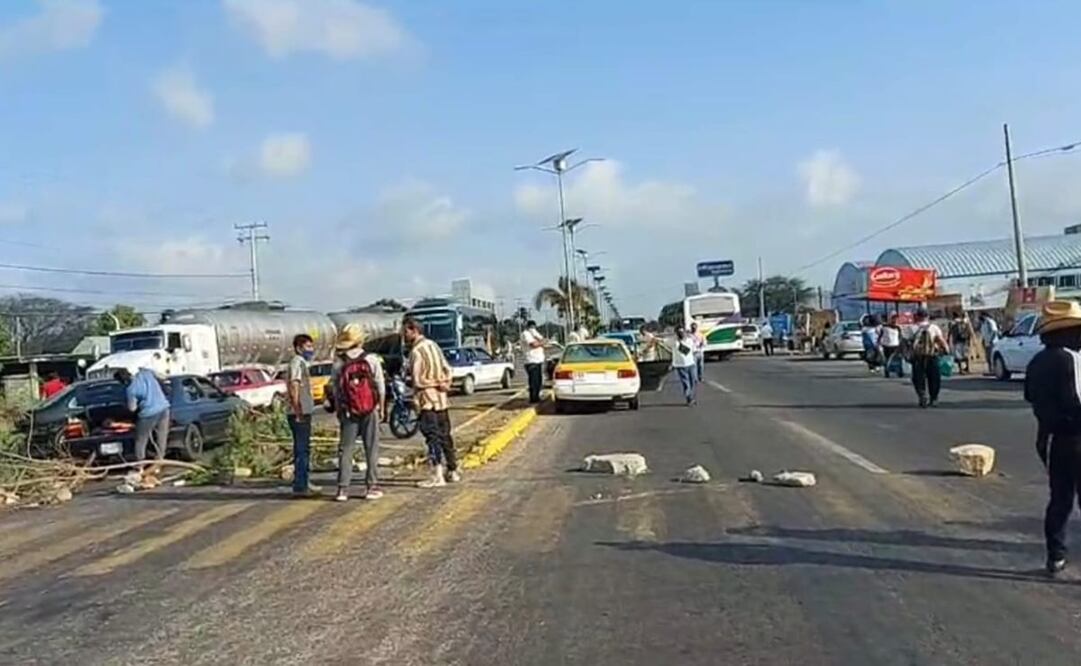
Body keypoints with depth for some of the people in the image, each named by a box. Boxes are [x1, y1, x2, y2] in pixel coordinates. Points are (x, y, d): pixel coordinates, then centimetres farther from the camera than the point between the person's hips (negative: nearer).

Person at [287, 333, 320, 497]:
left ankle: (303, 483, 24)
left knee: (304, 449, 16)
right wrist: (298, 412, -23)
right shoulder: (297, 363, -13)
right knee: (301, 450, -7)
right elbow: (293, 389, -22)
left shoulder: (302, 363, 18)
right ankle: (300, 486, -4)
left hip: (304, 414, 10)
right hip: (300, 415, -10)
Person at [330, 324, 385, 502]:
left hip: (348, 412, 1)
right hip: (370, 411, -1)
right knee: (371, 449, 7)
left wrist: (339, 410, 11)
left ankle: (343, 489, 4)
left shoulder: (338, 363, -6)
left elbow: (335, 390, -1)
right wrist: (382, 408, 9)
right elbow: (381, 387, -3)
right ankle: (371, 487, 7)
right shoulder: (371, 360, -6)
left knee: (345, 450, 7)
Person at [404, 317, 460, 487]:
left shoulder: (416, 352, -15)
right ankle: (453, 471, 21)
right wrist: (444, 384, -2)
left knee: (433, 437, -7)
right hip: (442, 399, 8)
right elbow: (447, 369, 12)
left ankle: (437, 475, -9)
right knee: (445, 436, 14)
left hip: (428, 401, -8)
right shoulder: (433, 345, 11)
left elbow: (418, 380, -19)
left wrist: (438, 385, -9)